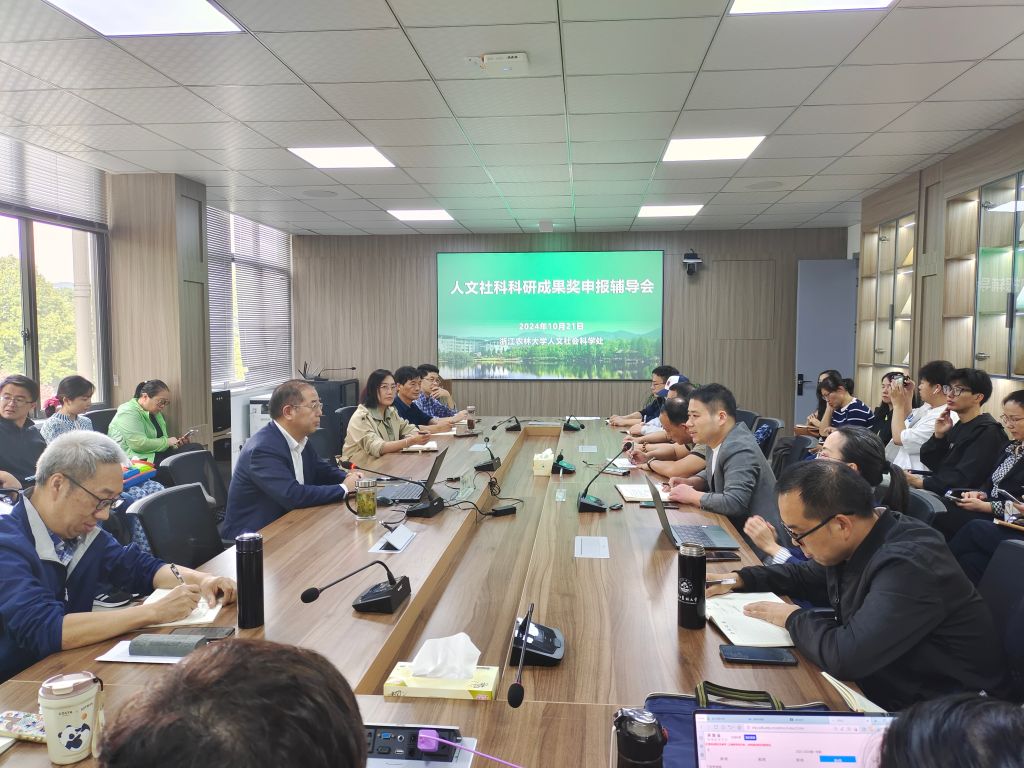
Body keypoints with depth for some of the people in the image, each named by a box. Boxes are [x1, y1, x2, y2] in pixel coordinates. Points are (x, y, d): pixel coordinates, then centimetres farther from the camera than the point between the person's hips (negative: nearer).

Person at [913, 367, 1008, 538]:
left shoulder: (987, 432, -11)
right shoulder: (959, 426, 15)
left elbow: (963, 479, -20)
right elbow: (928, 461, 11)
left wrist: (922, 482, -19)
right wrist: (938, 435, -1)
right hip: (942, 494, 8)